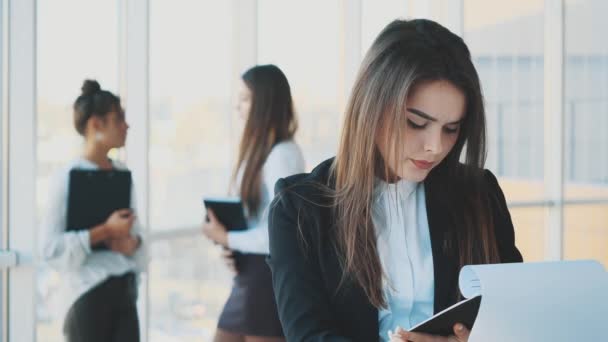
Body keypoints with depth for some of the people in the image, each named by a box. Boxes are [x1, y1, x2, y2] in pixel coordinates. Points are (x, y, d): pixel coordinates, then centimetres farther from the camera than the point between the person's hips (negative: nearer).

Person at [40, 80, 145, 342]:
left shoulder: (122, 174, 10)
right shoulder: (69, 177, -10)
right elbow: (50, 247, -16)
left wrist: (133, 241, -4)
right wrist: (105, 231, -19)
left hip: (124, 290, 6)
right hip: (90, 293, -6)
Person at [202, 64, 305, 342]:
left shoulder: (283, 154, -16)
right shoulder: (258, 151, 13)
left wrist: (227, 239, -11)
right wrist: (233, 249, 0)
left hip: (271, 276, -10)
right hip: (250, 275, 10)